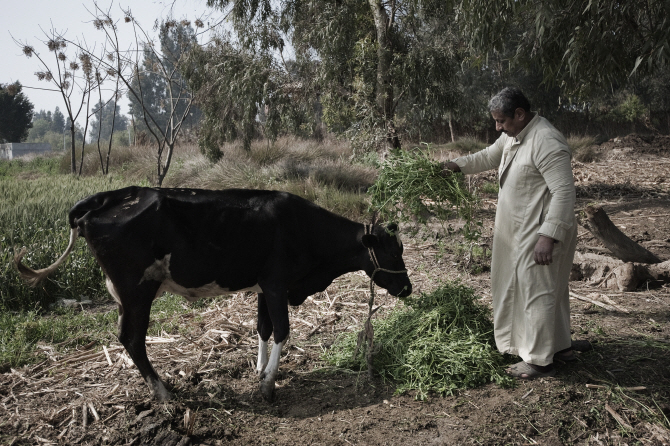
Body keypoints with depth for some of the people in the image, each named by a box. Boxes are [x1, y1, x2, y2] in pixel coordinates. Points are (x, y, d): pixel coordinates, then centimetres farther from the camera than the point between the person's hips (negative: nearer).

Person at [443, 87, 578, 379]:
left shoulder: (546, 142, -23)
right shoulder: (513, 136, 8)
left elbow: (564, 191, -26)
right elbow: (489, 157, 24)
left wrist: (548, 236, -29)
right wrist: (458, 165, 8)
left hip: (542, 233, -10)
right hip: (521, 232, 10)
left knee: (537, 292, -1)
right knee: (550, 289, 20)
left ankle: (540, 361, 12)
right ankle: (561, 346, 36)